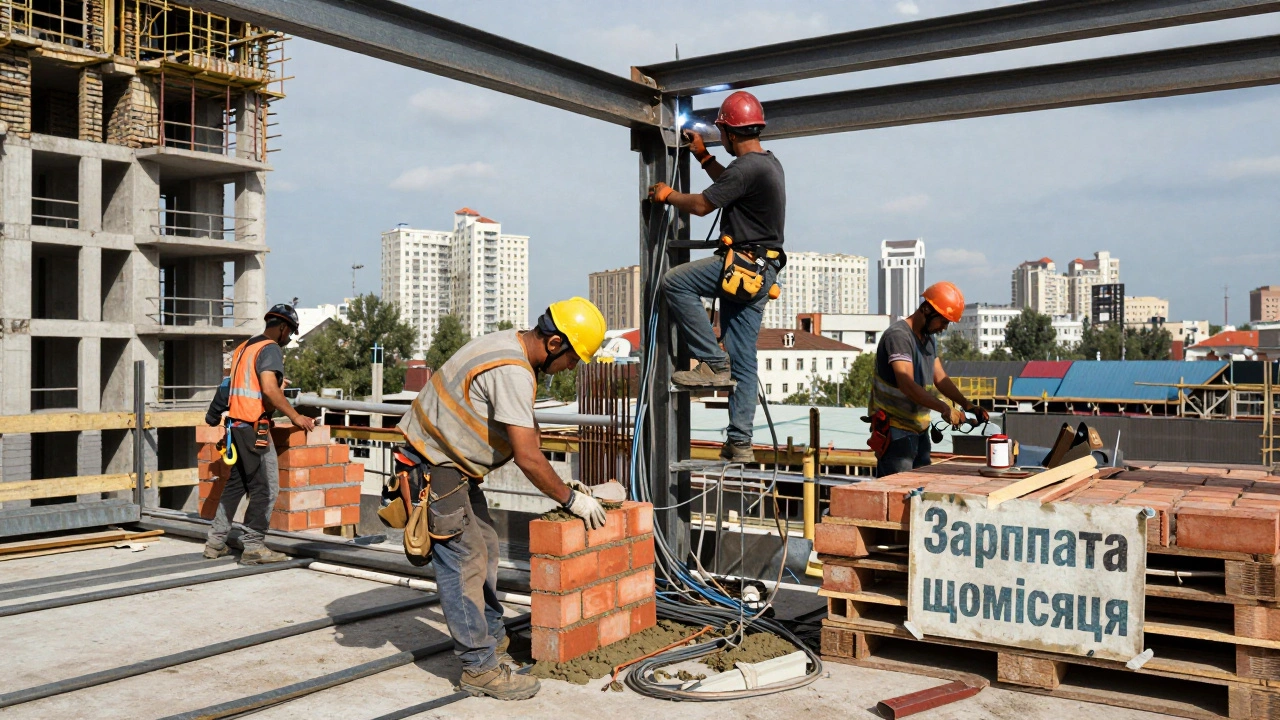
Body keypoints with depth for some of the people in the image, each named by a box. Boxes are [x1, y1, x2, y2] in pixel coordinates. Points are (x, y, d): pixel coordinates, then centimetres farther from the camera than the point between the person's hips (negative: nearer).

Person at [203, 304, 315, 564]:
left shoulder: (243, 347, 18)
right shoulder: (271, 348, -10)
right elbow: (269, 389, -22)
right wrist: (295, 416, -17)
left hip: (235, 424, 9)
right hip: (253, 428, -9)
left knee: (236, 483, 16)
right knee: (266, 488, -4)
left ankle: (216, 542, 19)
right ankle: (253, 547, -3)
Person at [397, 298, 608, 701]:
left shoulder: (515, 349, 7)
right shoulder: (512, 372, -26)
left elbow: (530, 436, 15)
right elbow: (527, 457, -27)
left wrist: (561, 485, 11)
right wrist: (570, 499, -15)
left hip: (454, 464, 11)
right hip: (435, 466, -11)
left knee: (484, 548, 15)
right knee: (463, 562, -7)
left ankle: (492, 641, 26)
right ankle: (480, 669, 0)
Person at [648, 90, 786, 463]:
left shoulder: (747, 167, -15)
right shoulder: (770, 163, 17)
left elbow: (702, 205, -12)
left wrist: (668, 195, 6)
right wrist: (703, 156, 38)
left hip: (743, 266, -10)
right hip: (761, 272, 10)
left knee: (675, 282, -10)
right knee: (743, 359, 9)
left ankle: (714, 363, -10)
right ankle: (740, 442, 10)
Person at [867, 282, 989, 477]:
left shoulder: (929, 339, 13)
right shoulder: (898, 335, -19)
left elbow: (940, 378, 16)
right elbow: (907, 385, -29)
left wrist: (966, 404, 2)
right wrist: (945, 408, -33)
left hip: (919, 429, 10)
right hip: (896, 431, -10)